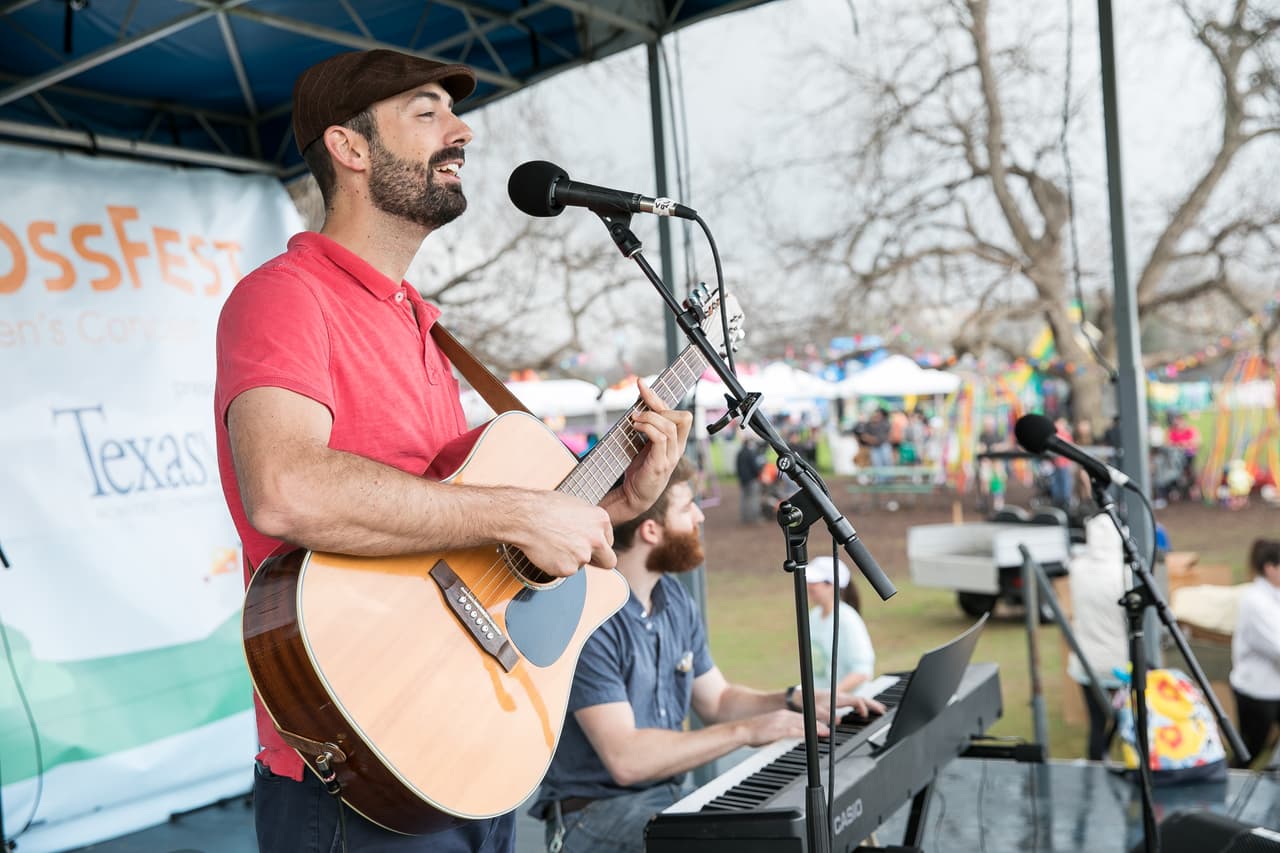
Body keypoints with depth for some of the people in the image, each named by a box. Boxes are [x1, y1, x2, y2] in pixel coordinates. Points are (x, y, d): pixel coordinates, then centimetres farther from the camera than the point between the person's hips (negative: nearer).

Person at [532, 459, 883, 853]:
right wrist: (746, 731, -23)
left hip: (673, 794, 9)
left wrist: (795, 701, 1)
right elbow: (624, 758, -27)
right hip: (594, 813, -8)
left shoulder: (674, 598, 8)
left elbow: (716, 700, 18)